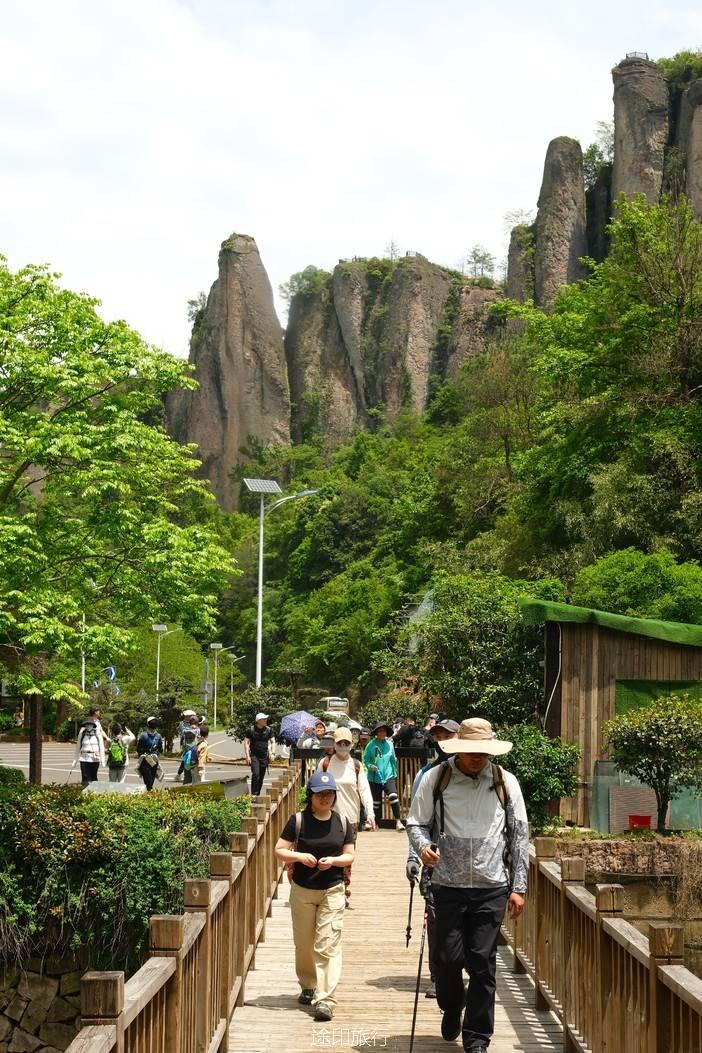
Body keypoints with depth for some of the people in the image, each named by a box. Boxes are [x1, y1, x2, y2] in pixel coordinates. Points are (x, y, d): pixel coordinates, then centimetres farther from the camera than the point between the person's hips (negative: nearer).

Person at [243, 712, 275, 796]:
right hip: (254, 756, -3)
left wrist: (272, 753, -1)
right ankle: (253, 794, -15)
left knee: (261, 776, 6)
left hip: (264, 756, 3)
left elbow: (272, 742, 12)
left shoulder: (269, 730, 6)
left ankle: (258, 794, 16)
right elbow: (246, 742, -2)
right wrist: (247, 756, -8)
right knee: (255, 774, -17)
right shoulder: (251, 730, -3)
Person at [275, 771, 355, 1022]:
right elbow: (279, 850, -1)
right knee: (304, 944, 12)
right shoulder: (298, 821, -3)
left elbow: (349, 856, 7)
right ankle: (308, 987, 34)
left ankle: (325, 999, -12)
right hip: (302, 890, 0)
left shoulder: (341, 822, 3)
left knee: (328, 945, -9)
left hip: (332, 891, 0)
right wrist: (300, 856, -18)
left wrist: (333, 861, -13)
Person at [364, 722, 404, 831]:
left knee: (393, 796, -20)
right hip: (375, 777, 0)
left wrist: (395, 773, 16)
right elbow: (365, 759, 3)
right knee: (376, 801, 7)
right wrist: (370, 766, -16)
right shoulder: (371, 745, -3)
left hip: (388, 776, 0)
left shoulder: (389, 744, 5)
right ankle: (375, 823, 23)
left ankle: (398, 822, -19)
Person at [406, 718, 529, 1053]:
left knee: (482, 962, 0)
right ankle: (451, 1009, 33)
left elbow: (519, 835, 9)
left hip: (492, 887, 1)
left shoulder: (505, 782, 4)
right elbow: (416, 822, 7)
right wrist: (423, 846, -16)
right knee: (449, 957, 1)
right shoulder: (436, 779, 0)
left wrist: (519, 887, 5)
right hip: (449, 884, 0)